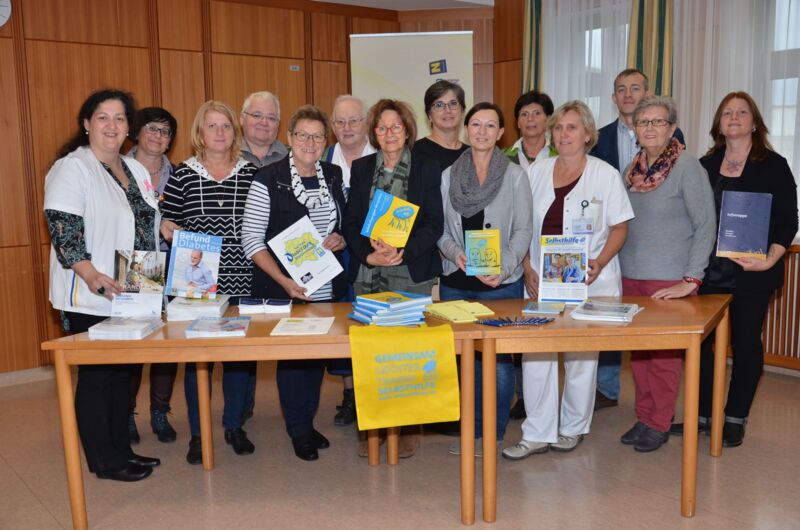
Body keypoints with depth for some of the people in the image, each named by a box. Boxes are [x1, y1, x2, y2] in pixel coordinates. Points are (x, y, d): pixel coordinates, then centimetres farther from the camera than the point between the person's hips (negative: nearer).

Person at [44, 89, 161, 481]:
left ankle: (121, 449, 28)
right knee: (96, 375, 3)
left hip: (133, 295, 7)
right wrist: (91, 275, -32)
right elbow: (63, 231, -20)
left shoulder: (136, 170, 14)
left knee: (124, 373, 14)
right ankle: (104, 461, 16)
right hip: (90, 299, -7)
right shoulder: (71, 169, -9)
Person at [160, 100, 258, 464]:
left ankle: (234, 425, 27)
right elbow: (166, 222, 8)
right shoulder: (183, 175, 3)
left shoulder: (251, 173, 5)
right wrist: (168, 228, -13)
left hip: (242, 283, 1)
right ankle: (198, 433, 20)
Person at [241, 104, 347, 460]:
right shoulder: (268, 180, -9)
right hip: (284, 290, -4)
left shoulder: (334, 176, 7)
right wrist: (283, 280, -20)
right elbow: (251, 240, -11)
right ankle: (298, 430, 22)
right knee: (291, 354, 4)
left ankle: (308, 421, 31)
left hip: (327, 289, 5)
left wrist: (341, 239, -5)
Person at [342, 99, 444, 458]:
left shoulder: (427, 170, 5)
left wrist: (403, 250, -16)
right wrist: (369, 254, -12)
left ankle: (409, 427, 14)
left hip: (412, 274, -2)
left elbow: (434, 224, -1)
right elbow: (350, 223, 6)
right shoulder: (360, 169, 10)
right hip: (367, 274, 2)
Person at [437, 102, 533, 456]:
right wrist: (455, 252, -12)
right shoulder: (449, 175, 7)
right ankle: (469, 430, 23)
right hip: (456, 281, 2)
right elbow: (440, 229, 8)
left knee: (498, 360, 2)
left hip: (501, 283, -2)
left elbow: (523, 230, -2)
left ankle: (493, 433, 18)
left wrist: (504, 268, -15)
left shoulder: (515, 176, 0)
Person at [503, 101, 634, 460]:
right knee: (534, 354, -1)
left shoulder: (605, 174, -2)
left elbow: (619, 227, 0)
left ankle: (573, 428, 26)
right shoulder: (537, 171, 7)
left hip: (589, 281, -2)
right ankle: (537, 434, 11)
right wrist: (527, 269, -2)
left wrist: (599, 262, -16)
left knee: (580, 356, 6)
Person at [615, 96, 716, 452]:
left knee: (664, 353, 3)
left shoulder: (687, 166, -9)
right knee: (638, 350, 11)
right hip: (631, 276, 6)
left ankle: (659, 424, 17)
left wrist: (691, 279, -14)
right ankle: (644, 418, 25)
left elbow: (706, 226, -10)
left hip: (669, 281, -5)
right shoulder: (633, 168, 8)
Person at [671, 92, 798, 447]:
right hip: (709, 271, 3)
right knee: (699, 340, 4)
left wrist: (770, 259, -17)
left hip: (751, 275, -3)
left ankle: (735, 419, 19)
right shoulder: (705, 165, 10)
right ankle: (702, 414, 18)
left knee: (746, 343, 6)